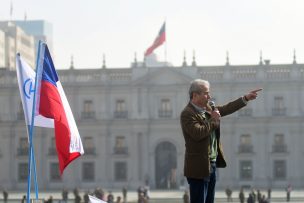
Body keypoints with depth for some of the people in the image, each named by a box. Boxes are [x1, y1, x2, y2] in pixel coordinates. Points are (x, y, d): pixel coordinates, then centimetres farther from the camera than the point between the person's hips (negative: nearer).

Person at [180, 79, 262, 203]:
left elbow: (226, 109, 20)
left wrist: (246, 98, 16)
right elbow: (198, 133, -29)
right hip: (199, 168, -9)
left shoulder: (207, 109, 11)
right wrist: (213, 121, -15)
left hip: (212, 164, 9)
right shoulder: (187, 114, -16)